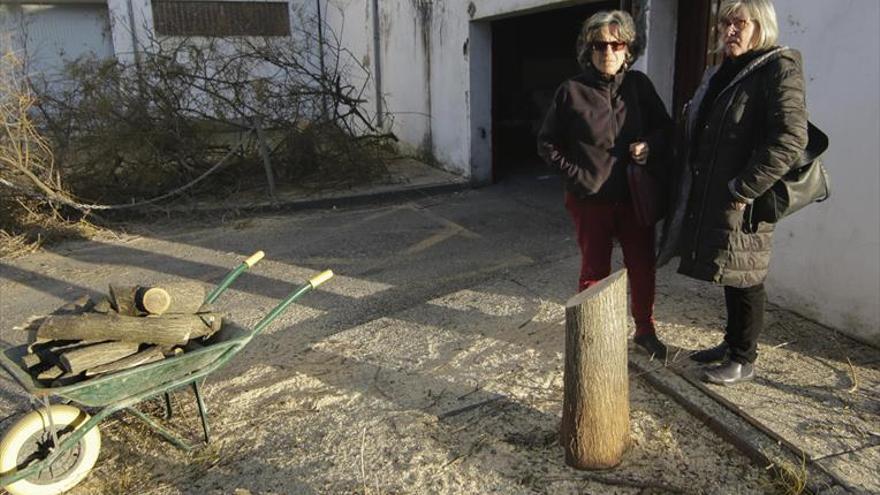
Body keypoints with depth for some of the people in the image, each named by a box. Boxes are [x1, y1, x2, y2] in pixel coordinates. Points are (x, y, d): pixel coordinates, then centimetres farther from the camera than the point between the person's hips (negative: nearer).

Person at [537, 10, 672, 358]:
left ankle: (645, 330, 34)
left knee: (643, 266, 12)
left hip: (636, 195, 3)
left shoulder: (639, 85, 0)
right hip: (590, 199, -2)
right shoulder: (572, 91, -6)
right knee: (594, 271, 10)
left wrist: (650, 145, -12)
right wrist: (575, 174, -9)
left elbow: (665, 127, 10)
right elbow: (547, 143, 0)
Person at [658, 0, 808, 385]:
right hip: (709, 196, 8)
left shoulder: (779, 69, -10)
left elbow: (790, 139, -20)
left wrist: (743, 189, -21)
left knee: (744, 279, 4)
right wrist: (691, 186, 12)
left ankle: (743, 361, 19)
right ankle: (732, 343, 34)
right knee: (729, 275, 18)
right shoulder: (721, 73, 14)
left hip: (743, 203, -8)